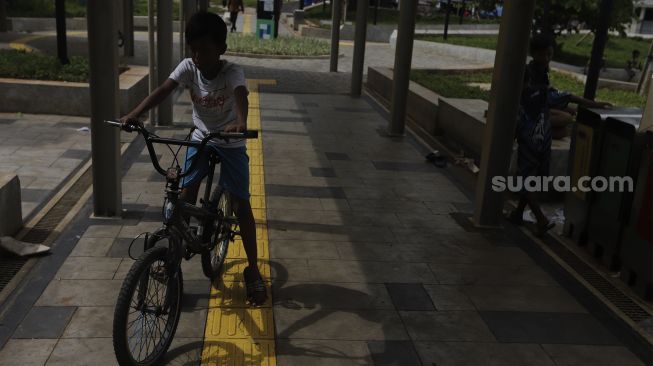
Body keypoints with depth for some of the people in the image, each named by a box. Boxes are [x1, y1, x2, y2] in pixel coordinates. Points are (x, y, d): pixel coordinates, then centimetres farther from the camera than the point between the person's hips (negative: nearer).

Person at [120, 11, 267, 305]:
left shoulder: (232, 72, -22)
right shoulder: (188, 67, -12)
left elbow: (240, 95, -42)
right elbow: (163, 90, -25)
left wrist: (241, 122, -64)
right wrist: (135, 113, -42)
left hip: (230, 142, -3)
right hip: (200, 138, 3)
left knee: (241, 206, -4)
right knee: (185, 197, -7)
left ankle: (253, 270, 9)